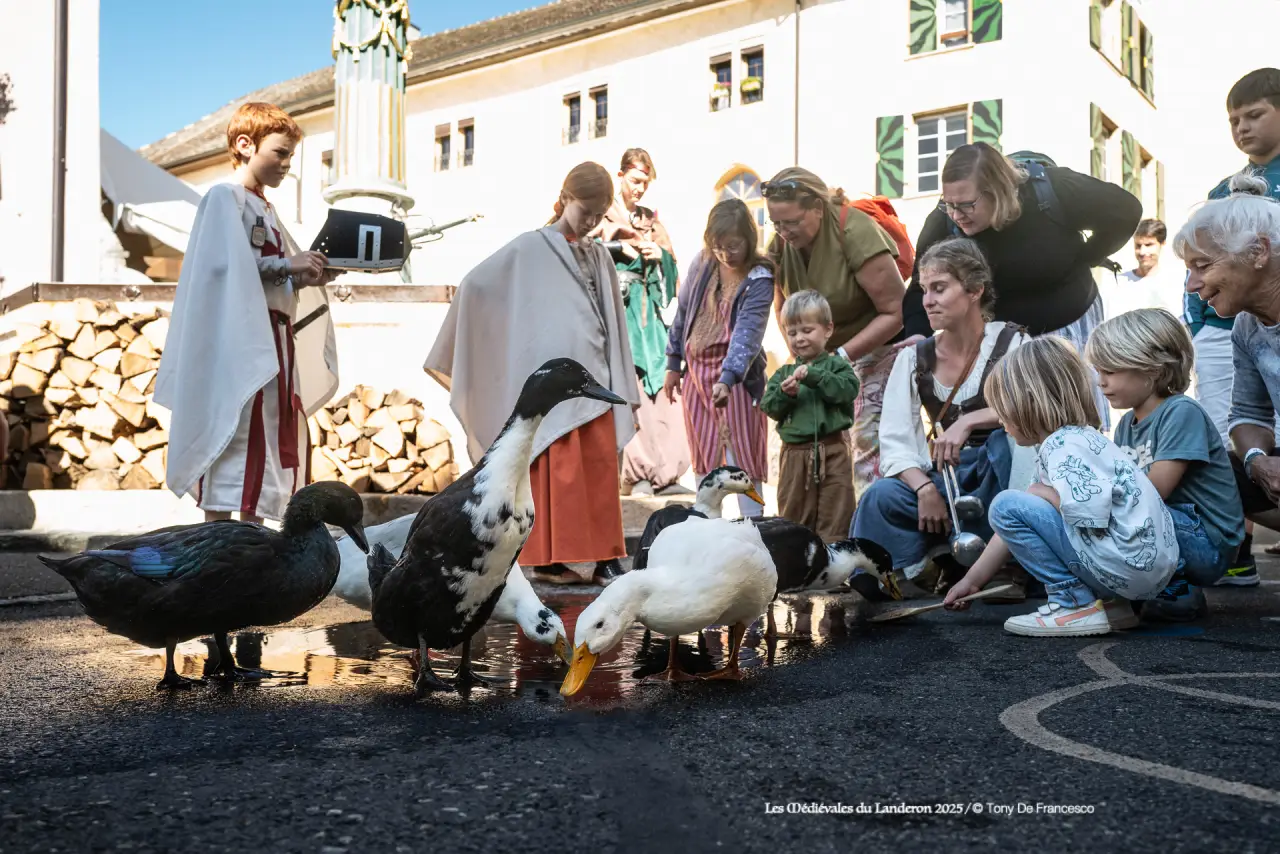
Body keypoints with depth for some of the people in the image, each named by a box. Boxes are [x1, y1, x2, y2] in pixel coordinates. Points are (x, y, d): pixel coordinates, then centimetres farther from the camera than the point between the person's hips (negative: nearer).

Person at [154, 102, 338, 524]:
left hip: (272, 339, 9)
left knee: (273, 440, 8)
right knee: (235, 440, -10)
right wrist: (287, 263, -17)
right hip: (239, 339, -9)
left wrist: (307, 275, 2)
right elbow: (226, 263, -18)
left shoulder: (265, 208, 22)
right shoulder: (225, 197, -4)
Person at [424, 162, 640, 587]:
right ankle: (549, 560, 5)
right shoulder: (529, 249, 2)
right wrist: (454, 353, 2)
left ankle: (604, 558, 6)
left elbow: (614, 324, 16)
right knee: (557, 471, -3)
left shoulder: (599, 256, 16)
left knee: (601, 470, 0)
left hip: (594, 381, 4)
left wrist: (625, 391, 14)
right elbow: (474, 284, 1)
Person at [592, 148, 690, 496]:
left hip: (647, 309, 5)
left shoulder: (652, 220, 20)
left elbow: (671, 267, 19)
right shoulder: (602, 213, 5)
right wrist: (620, 248, -12)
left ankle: (660, 469, 3)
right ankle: (635, 472, -14)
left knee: (658, 383, -2)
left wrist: (660, 255, -1)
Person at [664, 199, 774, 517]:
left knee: (741, 460, -4)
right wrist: (673, 364, 13)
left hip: (736, 377, -5)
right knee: (704, 458, 13)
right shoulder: (702, 263, 1)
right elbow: (682, 312, 11)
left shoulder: (759, 279, -15)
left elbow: (747, 332, -27)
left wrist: (727, 379, -40)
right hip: (695, 372, 5)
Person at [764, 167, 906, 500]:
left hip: (876, 347, -6)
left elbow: (895, 311, -21)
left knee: (869, 443, -13)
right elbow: (783, 305, 11)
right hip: (820, 353, 6)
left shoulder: (856, 233, -24)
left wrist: (842, 356, -24)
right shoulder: (781, 243, -6)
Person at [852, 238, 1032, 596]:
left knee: (1009, 437, -35)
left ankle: (1012, 566, -23)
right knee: (880, 496, -29)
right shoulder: (914, 358, 3)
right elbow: (895, 442, -4)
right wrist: (925, 487, -22)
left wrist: (969, 421, -34)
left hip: (1004, 477, -1)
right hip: (947, 482, 1)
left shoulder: (1011, 342, -5)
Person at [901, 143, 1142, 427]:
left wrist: (1082, 261, -8)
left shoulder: (1052, 191, -27)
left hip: (1069, 326, -1)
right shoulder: (943, 223, -22)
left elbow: (1126, 211, -12)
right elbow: (921, 287, -15)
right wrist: (917, 335, -33)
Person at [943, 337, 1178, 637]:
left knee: (1007, 505, -11)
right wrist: (972, 579, 22)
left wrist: (1040, 493, -9)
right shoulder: (1060, 443, 16)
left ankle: (1076, 604, -5)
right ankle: (1112, 603, 14)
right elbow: (1015, 529, 19)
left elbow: (1090, 512, -29)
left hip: (1131, 563, -10)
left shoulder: (1065, 446, -14)